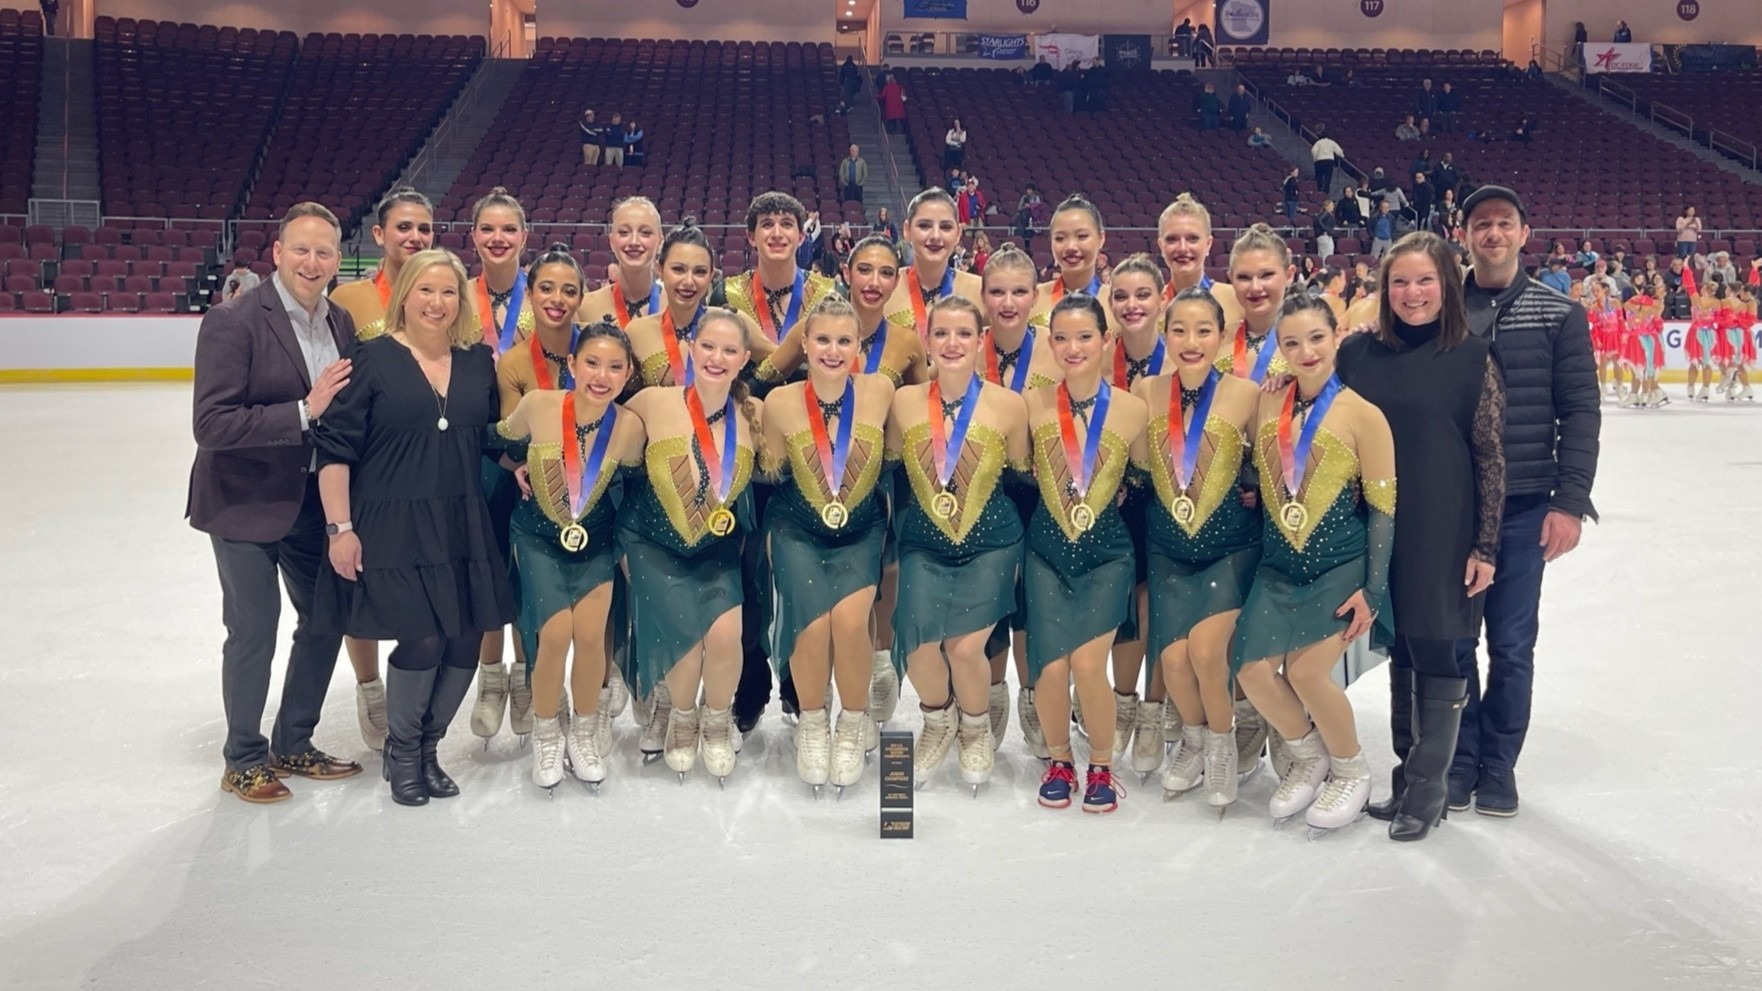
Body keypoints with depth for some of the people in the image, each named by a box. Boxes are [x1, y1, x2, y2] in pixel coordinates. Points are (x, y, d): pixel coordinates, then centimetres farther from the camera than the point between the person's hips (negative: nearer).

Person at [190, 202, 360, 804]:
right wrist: (304, 411, -28)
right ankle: (244, 761, 24)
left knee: (327, 618, 14)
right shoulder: (233, 321, -16)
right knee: (254, 632, 3)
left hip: (314, 500, 6)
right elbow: (211, 425, -23)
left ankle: (294, 746, 33)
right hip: (247, 503, -6)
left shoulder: (341, 323, 3)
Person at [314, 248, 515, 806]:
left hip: (463, 526, 5)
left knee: (465, 643, 3)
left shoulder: (479, 361, 8)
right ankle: (400, 750, 18)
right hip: (392, 529, -5)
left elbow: (496, 435, 20)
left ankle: (428, 747, 27)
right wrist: (340, 527, -11)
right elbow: (334, 447, -7)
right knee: (423, 640, -8)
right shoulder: (374, 359, -6)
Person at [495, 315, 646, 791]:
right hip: (540, 537, -1)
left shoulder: (629, 426, -19)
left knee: (590, 632, -15)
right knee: (556, 632, -17)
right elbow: (503, 440, 2)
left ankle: (584, 730, 12)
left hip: (596, 541, 1)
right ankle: (546, 732, 10)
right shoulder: (538, 405, -22)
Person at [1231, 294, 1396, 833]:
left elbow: (1383, 506, -8)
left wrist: (1373, 589, -9)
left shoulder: (1361, 414, -10)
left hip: (1341, 566, -4)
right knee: (1252, 669, -7)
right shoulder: (1268, 404, 2)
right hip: (1279, 566, 4)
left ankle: (1351, 770, 15)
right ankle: (1306, 758, 22)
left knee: (1306, 670, -14)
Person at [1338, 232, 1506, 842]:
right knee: (1400, 649, 12)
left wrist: (1485, 546, -7)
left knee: (1436, 650, 1)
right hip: (1377, 529, 3)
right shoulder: (1358, 353, 3)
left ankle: (1428, 786, 12)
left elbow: (1492, 459, -5)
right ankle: (1407, 771, 25)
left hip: (1444, 533, -3)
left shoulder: (1472, 358, -5)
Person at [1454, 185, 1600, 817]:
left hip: (1524, 509, -1)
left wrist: (1570, 502, -8)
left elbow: (1580, 413, -1)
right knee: (1453, 641, 6)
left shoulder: (1560, 315, 2)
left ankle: (1498, 764, 20)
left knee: (1511, 646, 6)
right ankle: (1460, 757, 21)